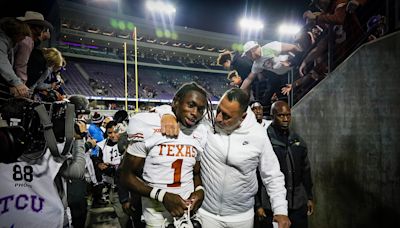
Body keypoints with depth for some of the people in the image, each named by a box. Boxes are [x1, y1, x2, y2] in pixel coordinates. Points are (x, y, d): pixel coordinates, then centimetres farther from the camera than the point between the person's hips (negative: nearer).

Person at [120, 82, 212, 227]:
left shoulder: (200, 134, 0)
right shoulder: (148, 127, -13)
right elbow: (127, 176, -9)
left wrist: (199, 190, -8)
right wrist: (162, 196, -20)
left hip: (189, 212, 4)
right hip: (156, 216, -3)